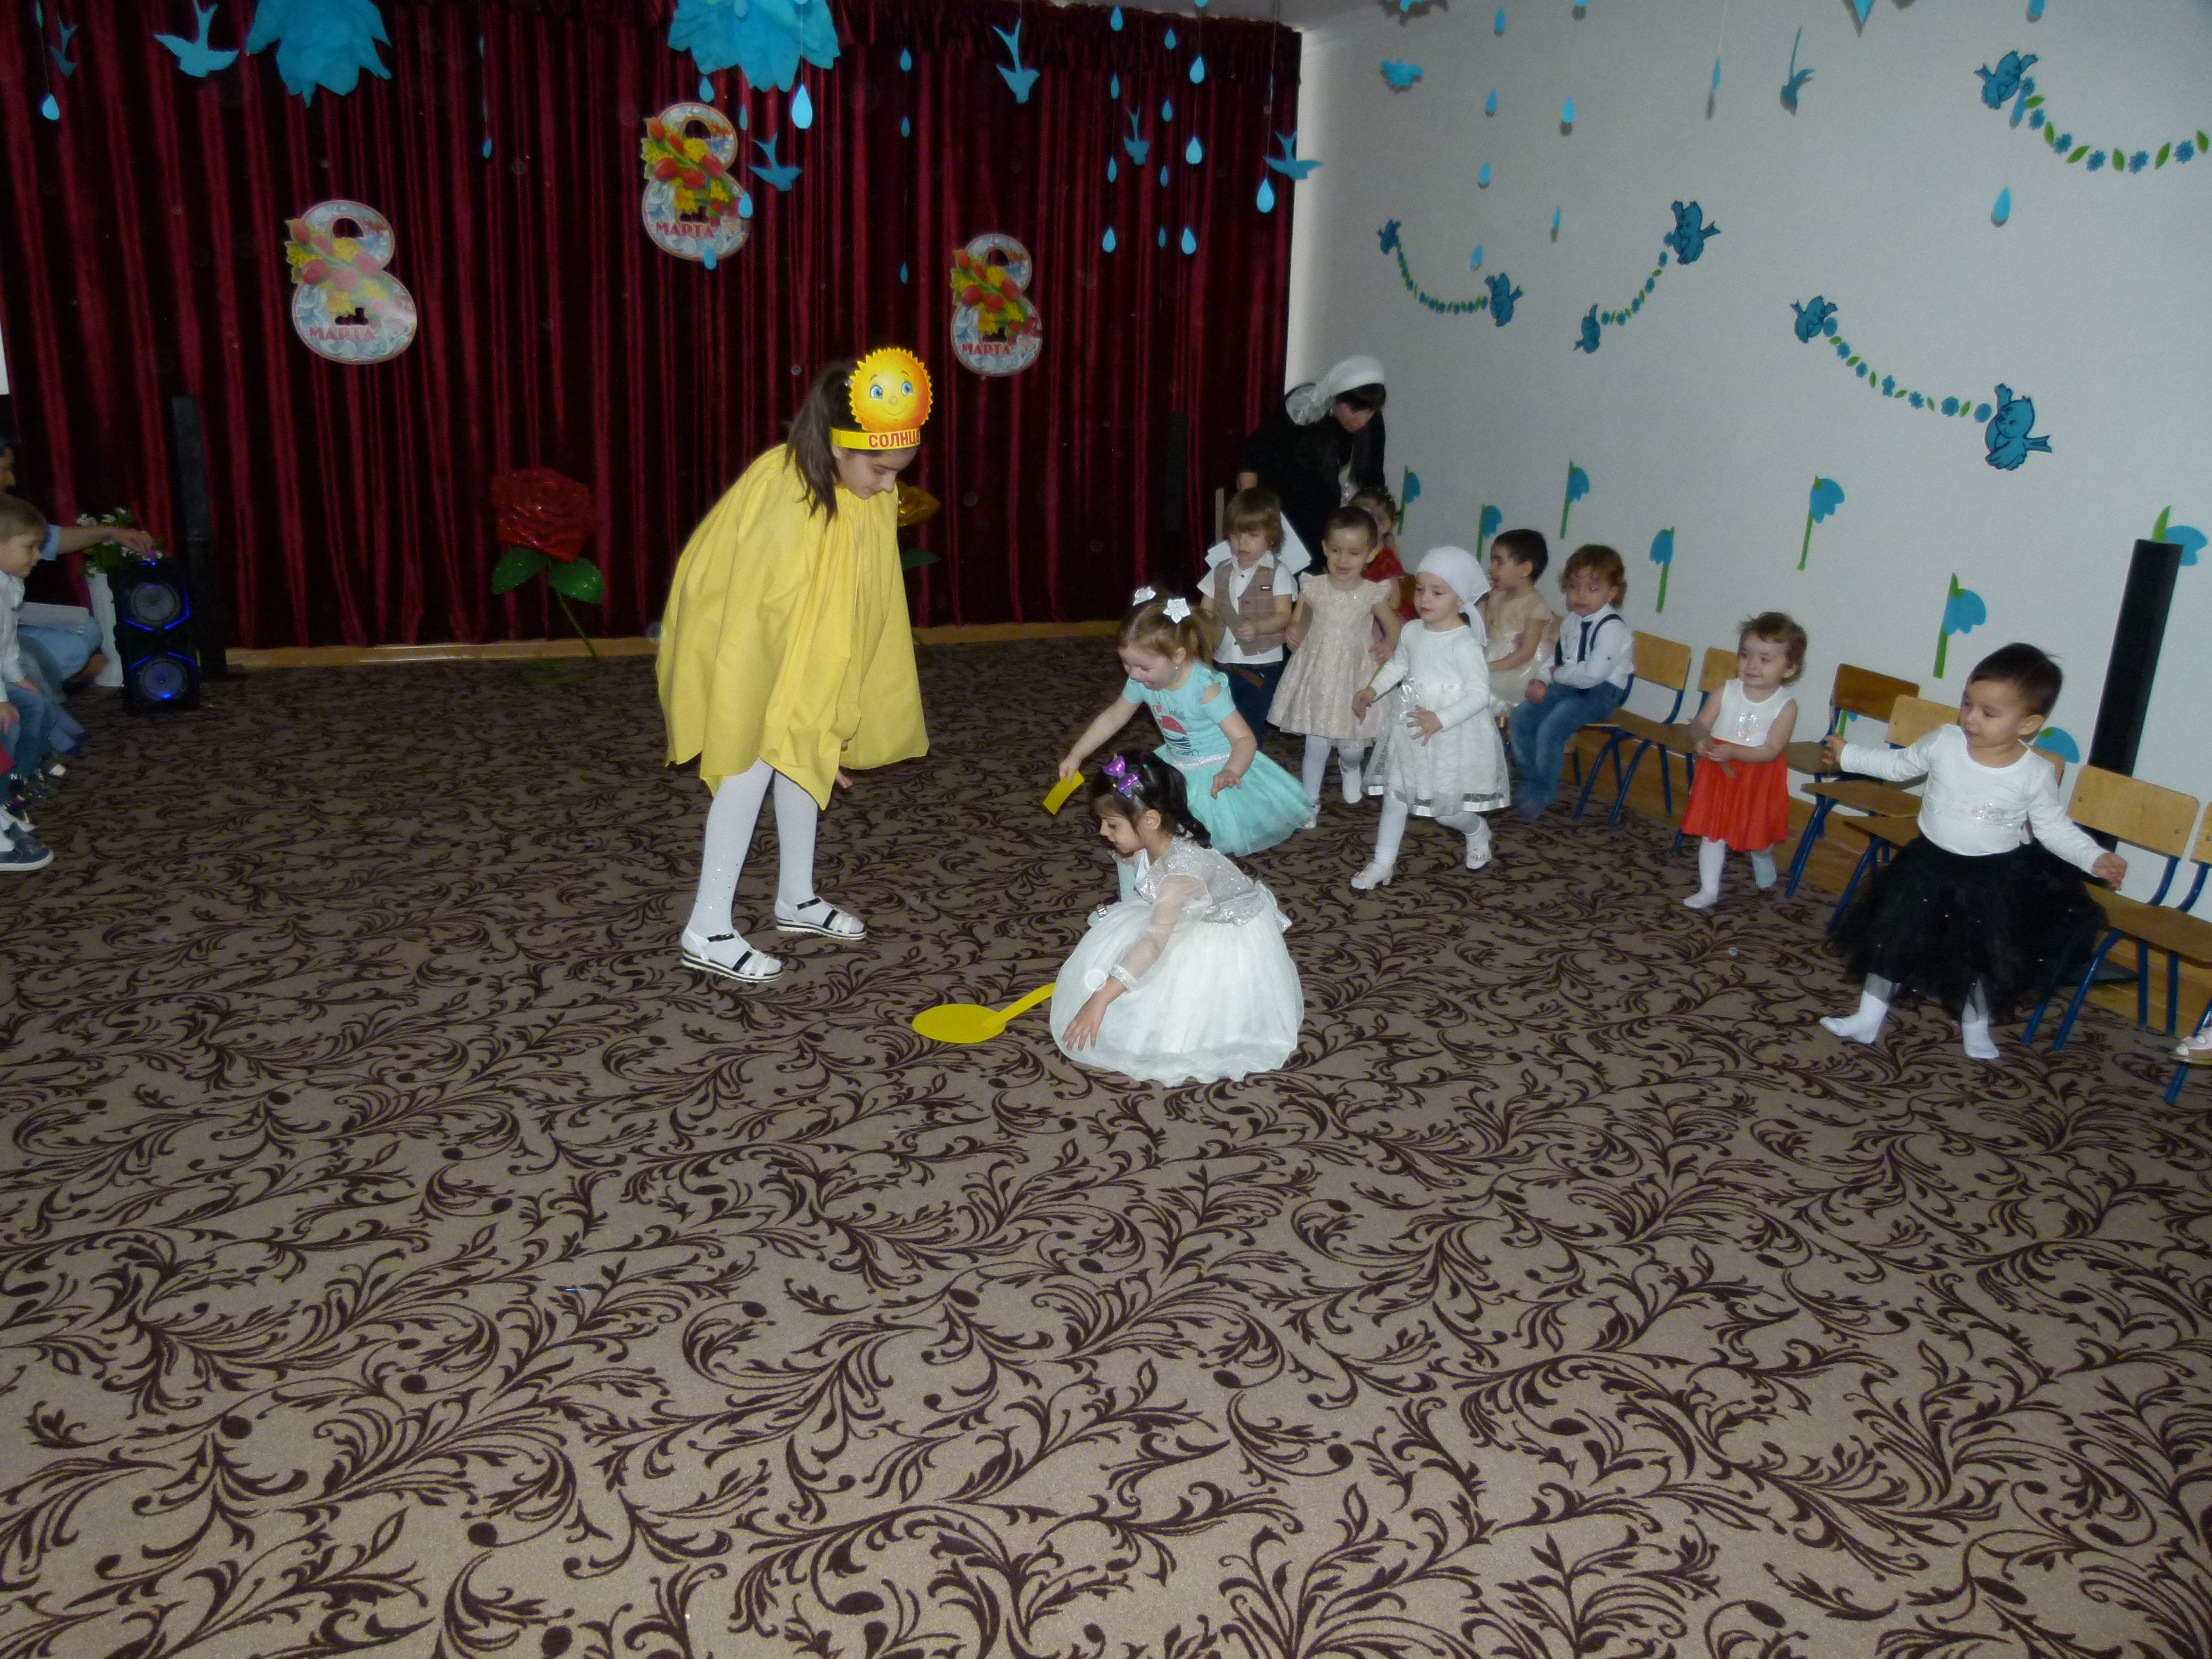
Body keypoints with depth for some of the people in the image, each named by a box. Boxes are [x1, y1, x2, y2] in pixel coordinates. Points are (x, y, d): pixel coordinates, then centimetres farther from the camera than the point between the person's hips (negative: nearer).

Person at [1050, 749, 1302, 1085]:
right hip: (1194, 918, 9)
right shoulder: (1151, 843, -15)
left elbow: (1156, 939, -46)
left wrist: (1101, 999, -51)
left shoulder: (1182, 866, -40)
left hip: (1232, 933, -9)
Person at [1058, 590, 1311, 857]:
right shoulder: (1141, 682, -11)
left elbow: (1245, 739, -30)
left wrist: (1230, 773, -51)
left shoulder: (1206, 688, -29)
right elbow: (1113, 717, 7)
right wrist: (1076, 755, 4)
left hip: (1217, 771, -6)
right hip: (1176, 769, 6)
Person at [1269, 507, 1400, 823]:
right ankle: (1310, 801, 21)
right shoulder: (1313, 588, -7)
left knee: (1352, 747, 9)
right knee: (1316, 746, 1)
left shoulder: (1373, 594, -8)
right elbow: (1297, 620, 4)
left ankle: (1350, 769, 47)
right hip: (1317, 676, 0)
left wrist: (1388, 648, -14)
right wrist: (1294, 634, -18)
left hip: (1355, 679, 0)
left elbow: (1392, 626, 5)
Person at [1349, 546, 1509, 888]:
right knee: (1394, 796, 10)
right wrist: (1373, 689, 8)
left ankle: (1478, 831, 37)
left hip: (1451, 737, -6)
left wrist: (1440, 720, -30)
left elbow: (1479, 694, -22)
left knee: (1446, 811, 3)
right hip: (1409, 732, 7)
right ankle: (1383, 863, 22)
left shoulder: (1464, 645, -21)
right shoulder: (1412, 633, 1)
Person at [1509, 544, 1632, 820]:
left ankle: (1544, 794, -7)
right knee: (1522, 717, -3)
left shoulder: (1612, 628, -18)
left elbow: (1593, 673, -28)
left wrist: (1557, 674, -14)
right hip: (1567, 686, 9)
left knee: (1551, 729, -24)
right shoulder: (1572, 623, 9)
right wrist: (1541, 680, -1)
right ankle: (1531, 783, 9)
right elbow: (1556, 658, 19)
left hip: (1601, 693, -9)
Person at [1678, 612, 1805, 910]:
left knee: (1758, 834, 15)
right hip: (1719, 774, 2)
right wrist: (1702, 740, -30)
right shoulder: (1725, 693, -7)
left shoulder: (1786, 706, -14)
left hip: (1760, 780, -1)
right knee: (1713, 833, 4)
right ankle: (1709, 891, 14)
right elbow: (1700, 724, -7)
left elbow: (1771, 751, -19)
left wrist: (1733, 752, -32)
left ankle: (1766, 878, 46)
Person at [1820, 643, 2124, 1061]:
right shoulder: (1943, 743, -13)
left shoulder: (2036, 774, -16)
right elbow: (1899, 764, 6)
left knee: (1989, 959, 12)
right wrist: (1849, 755, 7)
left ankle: (1976, 1026, 38)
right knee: (1893, 938, 8)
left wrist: (2096, 858, -17)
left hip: (1997, 879, -1)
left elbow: (2055, 828, -6)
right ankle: (1869, 1018, 24)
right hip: (1930, 865, 2)